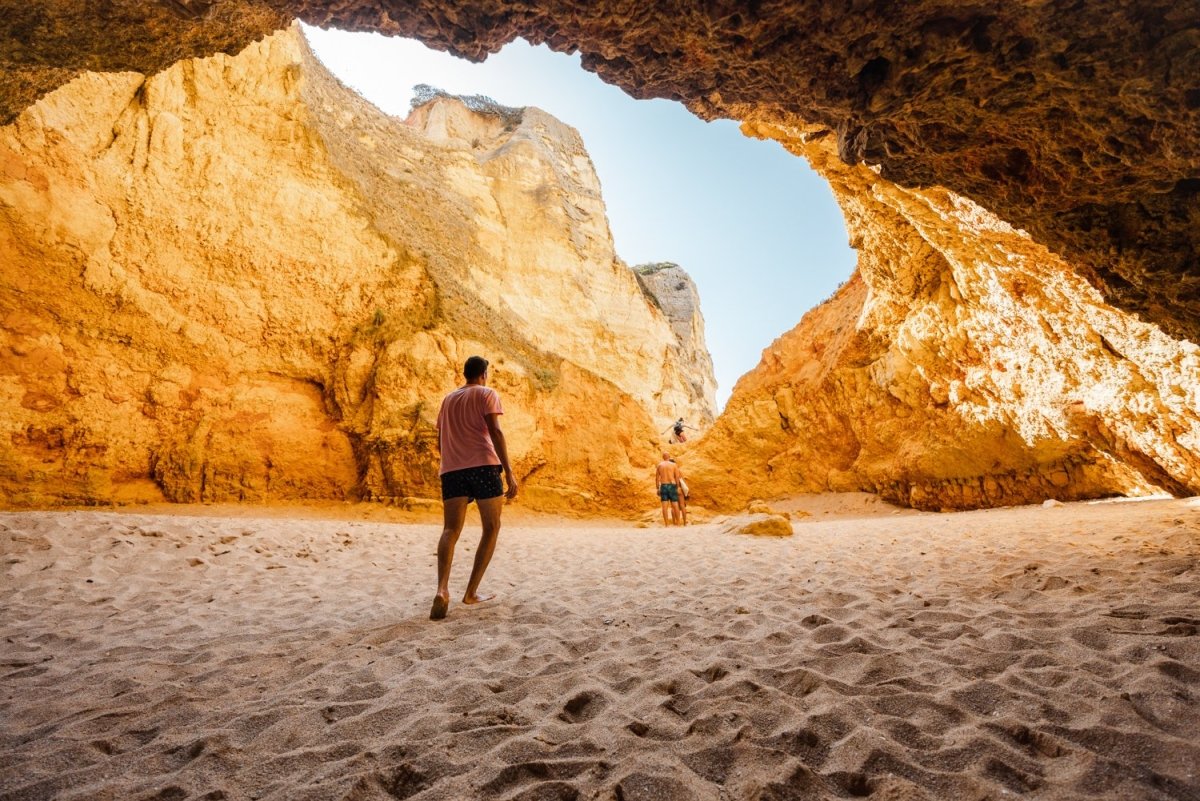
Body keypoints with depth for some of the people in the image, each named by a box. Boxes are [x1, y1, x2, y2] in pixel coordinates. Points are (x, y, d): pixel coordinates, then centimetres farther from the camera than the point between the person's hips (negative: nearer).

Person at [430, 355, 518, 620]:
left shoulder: (448, 399, 25)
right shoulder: (487, 394, 7)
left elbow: (440, 442, 29)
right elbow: (495, 432, -8)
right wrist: (509, 472, -12)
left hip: (451, 470, 5)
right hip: (483, 465, -4)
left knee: (451, 530, -4)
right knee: (491, 527, 9)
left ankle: (443, 590, -28)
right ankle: (471, 592, 5)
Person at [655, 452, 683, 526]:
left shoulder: (659, 465, 8)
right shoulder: (674, 465, 3)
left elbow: (657, 478, 6)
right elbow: (677, 477, -2)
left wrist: (658, 489, 10)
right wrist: (677, 488, 4)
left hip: (663, 486, 1)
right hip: (672, 486, -1)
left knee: (665, 506, -2)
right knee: (675, 505, 5)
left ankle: (666, 524, -5)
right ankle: (678, 523, 8)